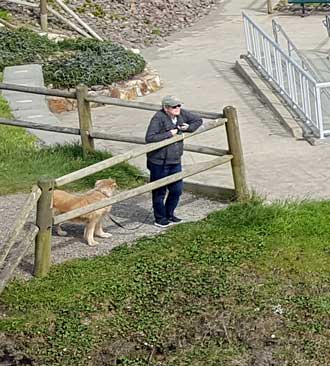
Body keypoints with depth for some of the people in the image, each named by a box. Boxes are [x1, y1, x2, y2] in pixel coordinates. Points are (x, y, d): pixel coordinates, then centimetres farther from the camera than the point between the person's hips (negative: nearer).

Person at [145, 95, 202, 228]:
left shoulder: (182, 114, -1)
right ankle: (160, 218, 22)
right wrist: (169, 134, -23)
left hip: (175, 162, 7)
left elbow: (198, 120, 15)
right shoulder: (158, 118, -20)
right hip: (159, 163, -6)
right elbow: (149, 138, -28)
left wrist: (188, 128, -5)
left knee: (177, 190, 14)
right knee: (159, 192, 7)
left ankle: (169, 214, 34)